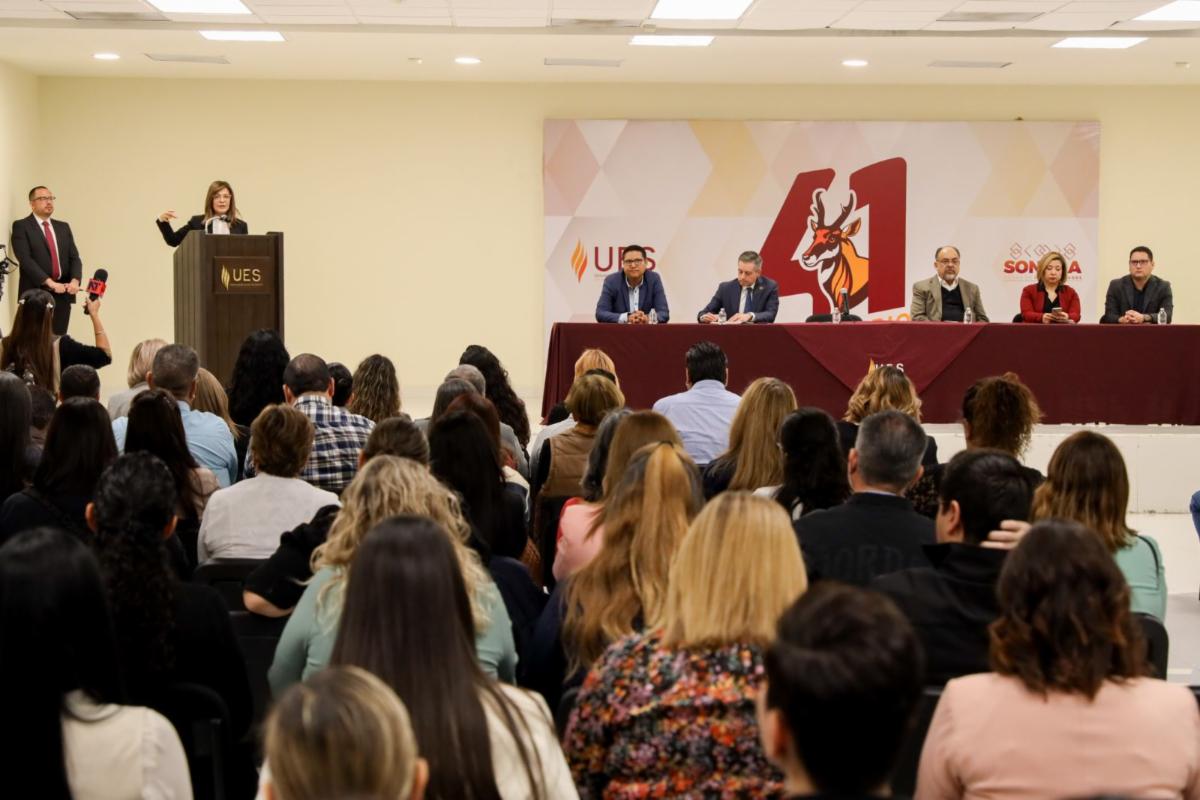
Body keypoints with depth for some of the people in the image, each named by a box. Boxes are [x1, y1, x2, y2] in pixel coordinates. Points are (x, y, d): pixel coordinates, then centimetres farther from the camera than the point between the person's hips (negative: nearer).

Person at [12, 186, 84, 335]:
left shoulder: (63, 227, 17)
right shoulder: (21, 226, 0)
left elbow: (74, 257, 10)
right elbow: (25, 259, -12)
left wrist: (75, 280, -10)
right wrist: (50, 283, -20)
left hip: (62, 294, 5)